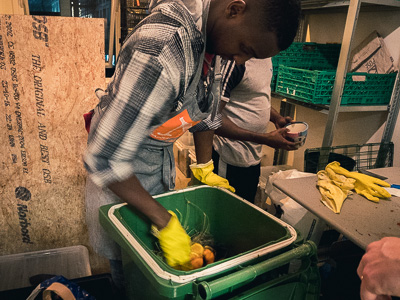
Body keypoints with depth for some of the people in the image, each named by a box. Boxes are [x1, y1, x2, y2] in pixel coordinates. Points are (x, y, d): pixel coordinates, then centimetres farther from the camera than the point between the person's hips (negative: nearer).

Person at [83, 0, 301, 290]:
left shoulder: (211, 34, -9)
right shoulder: (159, 52, -37)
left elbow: (204, 106, 8)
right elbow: (104, 158, -34)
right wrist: (165, 222, -28)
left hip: (161, 153, 7)